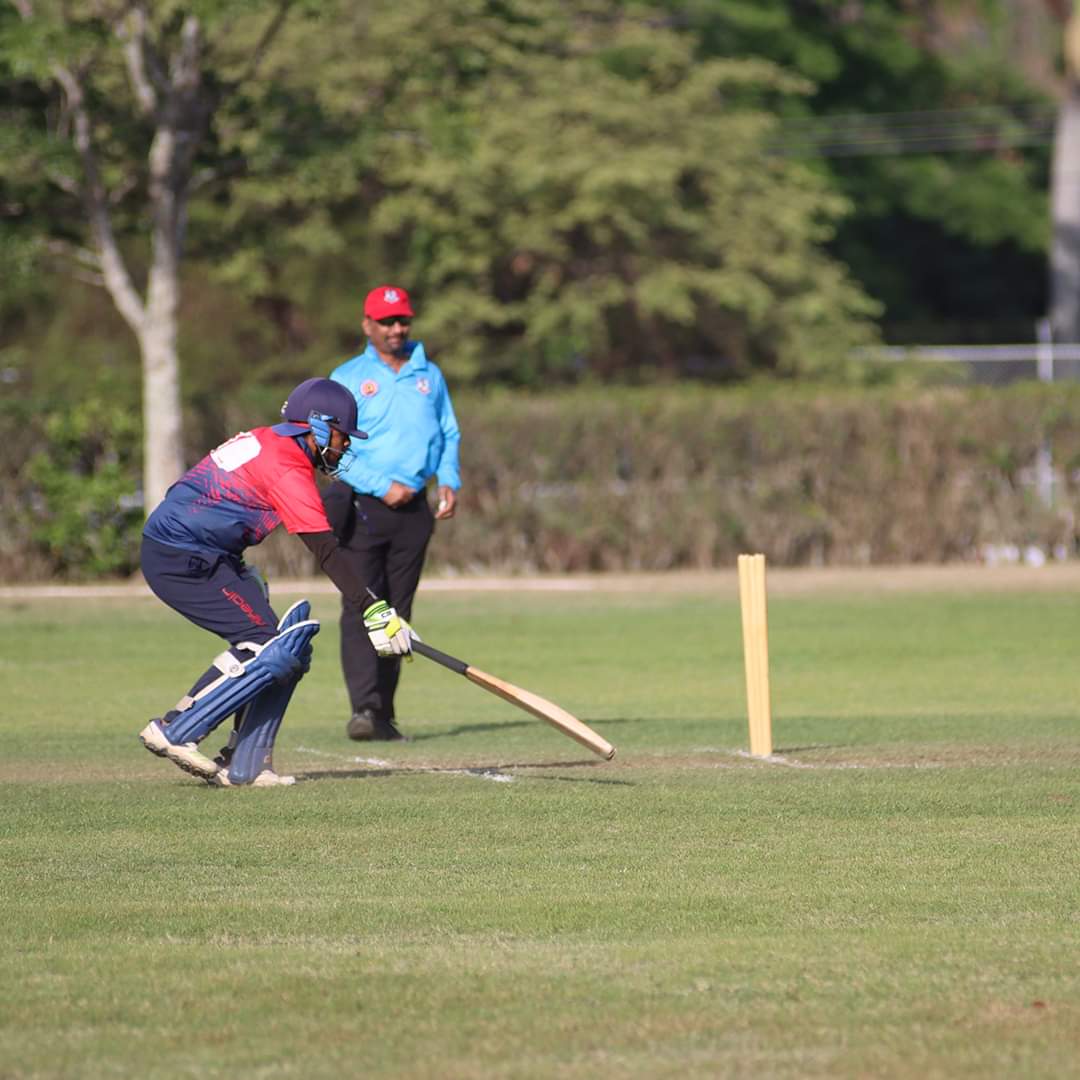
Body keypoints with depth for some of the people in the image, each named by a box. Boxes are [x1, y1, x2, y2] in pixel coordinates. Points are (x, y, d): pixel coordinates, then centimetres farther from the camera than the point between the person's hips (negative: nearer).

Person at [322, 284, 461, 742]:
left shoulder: (429, 376, 15)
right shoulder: (348, 377, 2)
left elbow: (449, 434, 19)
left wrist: (449, 482, 1)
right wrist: (383, 486, -16)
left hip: (414, 510, 4)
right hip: (361, 504, -4)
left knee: (397, 613, 6)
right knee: (360, 608, -13)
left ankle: (384, 715, 9)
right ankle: (363, 708, -21)